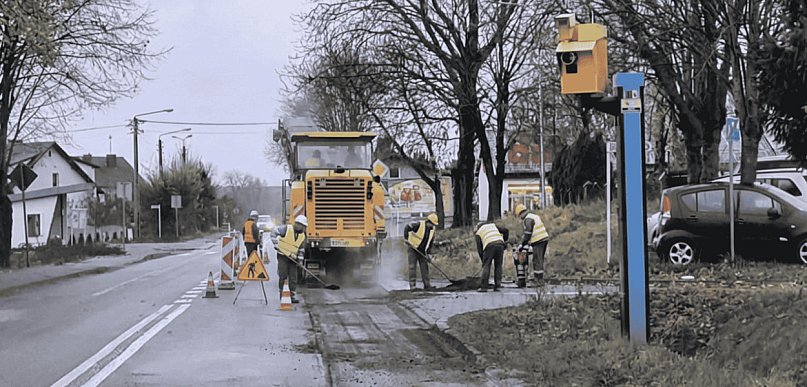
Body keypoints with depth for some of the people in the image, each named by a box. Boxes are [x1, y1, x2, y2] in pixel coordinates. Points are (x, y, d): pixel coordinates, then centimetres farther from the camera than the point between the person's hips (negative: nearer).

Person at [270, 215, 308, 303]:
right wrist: (275, 243, -11)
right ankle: (282, 295, 5)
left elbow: (301, 248, 15)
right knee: (283, 276, -4)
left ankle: (293, 296, 5)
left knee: (293, 278, 1)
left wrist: (300, 259, 8)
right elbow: (274, 231, -7)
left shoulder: (302, 235, 6)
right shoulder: (286, 229, -11)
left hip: (292, 259, 4)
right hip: (282, 256, -4)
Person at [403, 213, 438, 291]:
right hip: (413, 249, -6)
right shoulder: (419, 225, -19)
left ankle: (427, 285, 6)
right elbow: (407, 228, -18)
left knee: (424, 267, 3)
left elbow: (430, 242, 9)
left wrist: (428, 253, 4)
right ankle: (412, 285, -8)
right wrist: (406, 239, -23)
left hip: (422, 251, 6)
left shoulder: (432, 229, 1)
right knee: (412, 267, -8)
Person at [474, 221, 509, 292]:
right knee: (498, 266, 10)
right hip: (500, 244, 3)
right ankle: (497, 286, 7)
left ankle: (483, 287, -3)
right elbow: (505, 230, 16)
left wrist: (483, 260, 21)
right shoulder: (493, 225, 31)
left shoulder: (478, 233, 24)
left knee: (486, 266, 2)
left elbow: (479, 248, 17)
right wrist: (504, 240, 26)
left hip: (489, 246, -3)